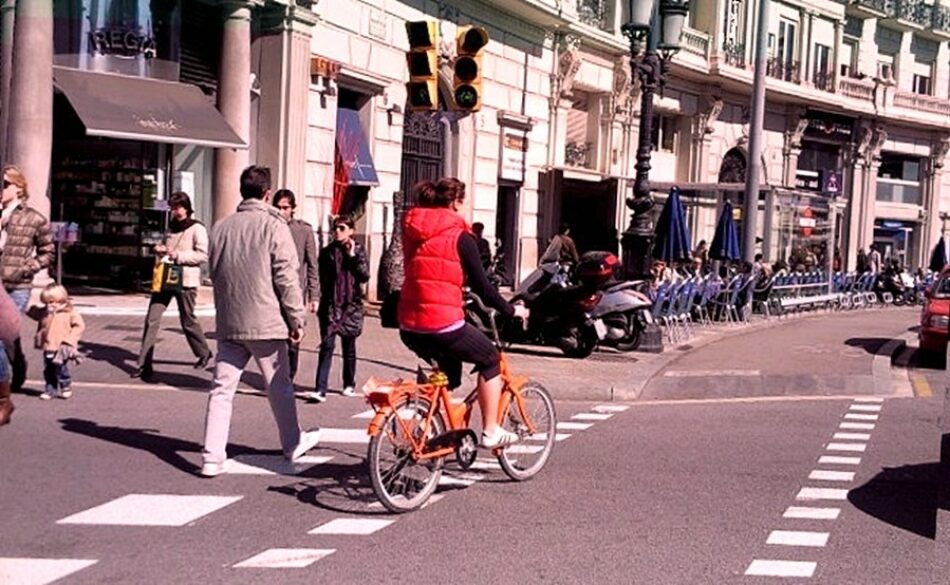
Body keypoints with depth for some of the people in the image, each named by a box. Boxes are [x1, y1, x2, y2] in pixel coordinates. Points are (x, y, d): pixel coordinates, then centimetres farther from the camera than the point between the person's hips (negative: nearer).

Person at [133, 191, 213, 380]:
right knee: (152, 319, -4)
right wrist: (160, 250, 8)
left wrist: (178, 255, -19)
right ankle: (144, 364, -3)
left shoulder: (197, 229, -5)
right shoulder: (171, 227, 17)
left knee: (188, 321, 7)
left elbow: (203, 255, -13)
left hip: (185, 280, -6)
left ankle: (204, 353, 31)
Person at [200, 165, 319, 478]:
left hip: (228, 323, 4)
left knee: (222, 389, 5)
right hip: (266, 322, -4)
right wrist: (296, 319, -3)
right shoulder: (273, 226, -10)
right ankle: (293, 443, 28)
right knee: (279, 387, 12)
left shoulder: (221, 227, 6)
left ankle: (213, 456, 0)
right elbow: (287, 278, -11)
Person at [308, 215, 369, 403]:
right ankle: (320, 389, -16)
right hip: (330, 305, 0)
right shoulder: (327, 252, 6)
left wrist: (352, 256, -13)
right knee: (327, 345, -11)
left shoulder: (358, 250, 3)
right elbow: (322, 278, 13)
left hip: (351, 305, 0)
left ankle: (349, 384, 28)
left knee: (349, 347, 11)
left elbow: (365, 276, -8)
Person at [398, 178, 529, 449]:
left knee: (449, 370, 30)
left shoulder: (412, 230, 14)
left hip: (409, 327, 7)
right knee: (490, 360, 16)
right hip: (443, 325, -7)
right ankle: (491, 432, 15)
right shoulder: (459, 236, -6)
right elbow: (481, 285, -5)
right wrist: (510, 310, 8)